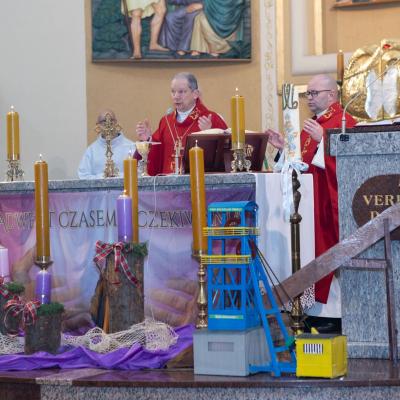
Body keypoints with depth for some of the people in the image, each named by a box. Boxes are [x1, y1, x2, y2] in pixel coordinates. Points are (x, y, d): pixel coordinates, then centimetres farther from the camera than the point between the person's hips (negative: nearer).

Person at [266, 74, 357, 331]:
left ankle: (337, 312, -2)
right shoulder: (311, 126, 19)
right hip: (312, 200, 9)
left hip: (332, 201, -9)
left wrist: (322, 140, -26)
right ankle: (320, 309, 12)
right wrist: (285, 147, 7)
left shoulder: (343, 122, -9)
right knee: (317, 252, 8)